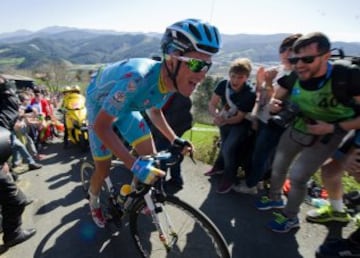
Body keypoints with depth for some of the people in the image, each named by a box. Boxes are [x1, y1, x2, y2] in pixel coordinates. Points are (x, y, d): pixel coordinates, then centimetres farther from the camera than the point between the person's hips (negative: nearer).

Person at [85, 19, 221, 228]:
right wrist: (134, 164, -41)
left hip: (125, 105, 5)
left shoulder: (171, 80, -20)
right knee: (104, 170, 1)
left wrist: (174, 139, -12)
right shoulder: (137, 79, -44)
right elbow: (101, 126, -35)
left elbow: (155, 111, -1)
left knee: (151, 159, -5)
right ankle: (94, 201, 36)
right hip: (100, 104, -5)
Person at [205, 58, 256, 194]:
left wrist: (223, 121, -42)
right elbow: (212, 104, -18)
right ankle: (219, 166, 51)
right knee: (224, 146, 23)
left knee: (229, 148, -21)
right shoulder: (223, 84, -20)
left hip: (240, 125, -4)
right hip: (225, 121, 5)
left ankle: (229, 178, 5)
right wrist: (217, 115, -39)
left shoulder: (250, 94, -30)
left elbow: (239, 117, -26)